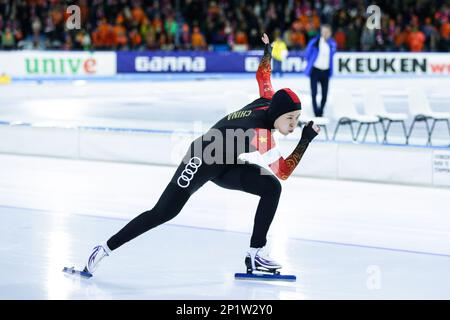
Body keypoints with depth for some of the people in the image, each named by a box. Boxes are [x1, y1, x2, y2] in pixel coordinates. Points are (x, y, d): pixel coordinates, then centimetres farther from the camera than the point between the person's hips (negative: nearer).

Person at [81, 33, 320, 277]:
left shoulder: (269, 101, -9)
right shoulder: (261, 133, -31)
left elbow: (262, 74, 11)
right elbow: (283, 172, -26)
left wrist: (267, 50, 28)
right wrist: (306, 140, -28)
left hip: (225, 165, 9)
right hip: (201, 161, -9)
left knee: (272, 188, -9)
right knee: (163, 213, -8)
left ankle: (256, 253, -4)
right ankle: (105, 249, 4)